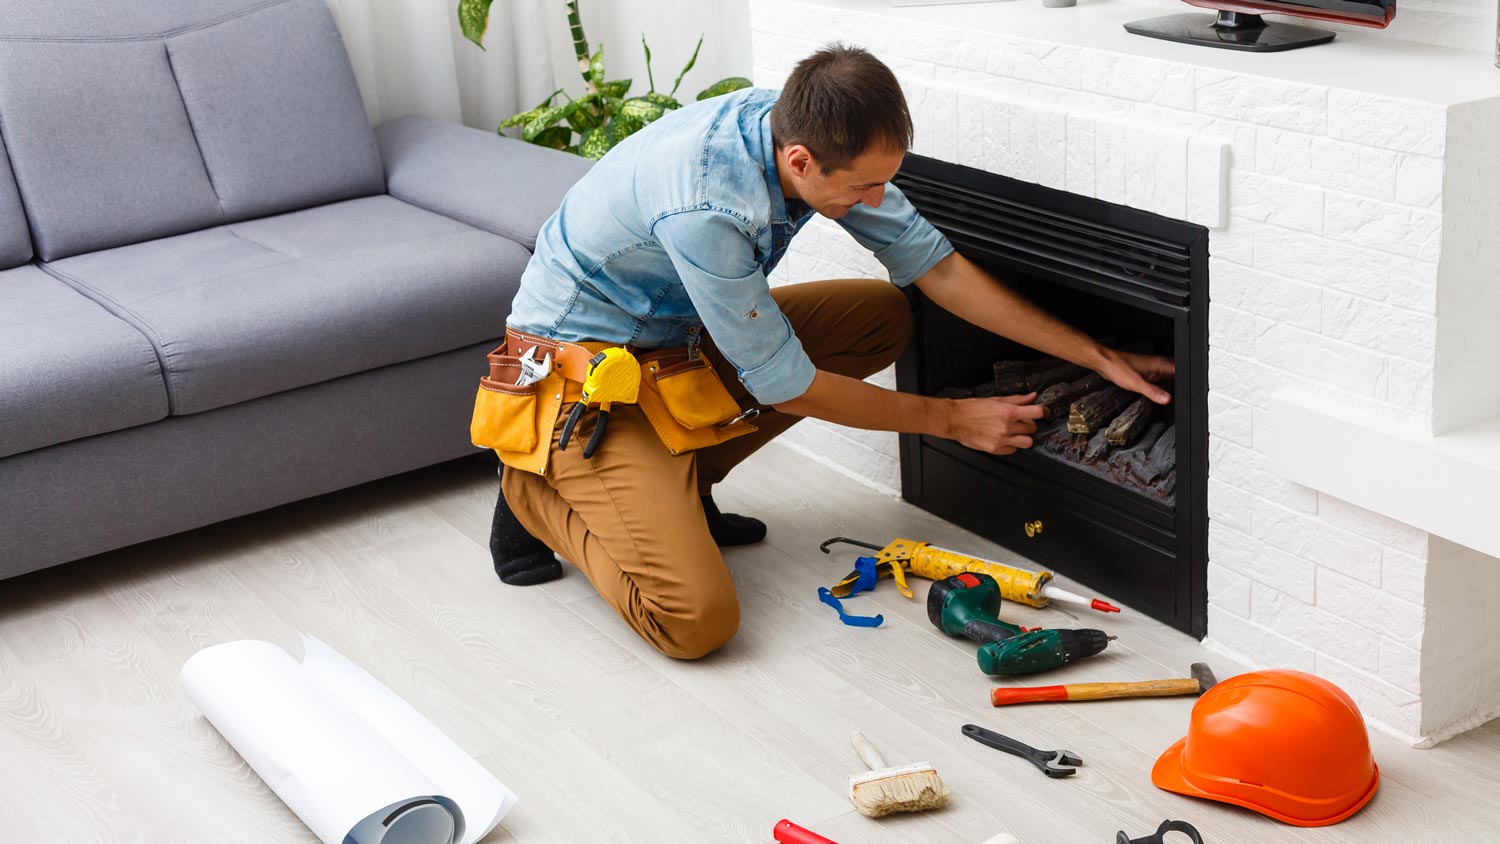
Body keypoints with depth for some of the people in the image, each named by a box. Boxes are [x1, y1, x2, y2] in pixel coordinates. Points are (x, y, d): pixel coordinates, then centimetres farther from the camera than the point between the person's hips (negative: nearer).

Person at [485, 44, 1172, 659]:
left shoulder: (803, 131, -12)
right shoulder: (704, 209, -35)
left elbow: (934, 265, -3)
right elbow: (787, 387, -23)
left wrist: (1096, 356, -3)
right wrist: (951, 419, -12)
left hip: (677, 334, 9)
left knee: (883, 316, 3)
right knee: (697, 619, -24)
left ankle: (677, 481, 7)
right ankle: (535, 496, 4)